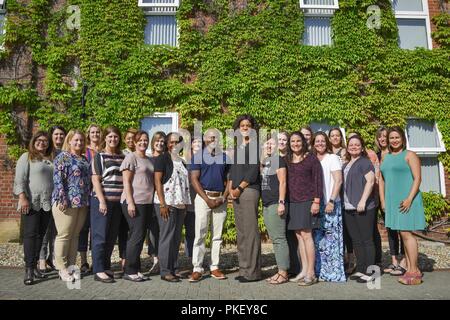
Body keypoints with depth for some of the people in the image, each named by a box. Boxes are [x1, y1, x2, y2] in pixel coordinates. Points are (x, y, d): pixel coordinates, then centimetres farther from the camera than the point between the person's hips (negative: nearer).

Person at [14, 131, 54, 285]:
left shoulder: (51, 159, 15)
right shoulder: (26, 157, 1)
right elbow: (19, 180, -6)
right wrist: (23, 198, -16)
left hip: (47, 203, 5)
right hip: (31, 203, -5)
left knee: (40, 235, 8)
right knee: (30, 234, -5)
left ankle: (35, 266, 16)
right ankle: (29, 270, -4)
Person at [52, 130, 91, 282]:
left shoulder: (84, 159, 17)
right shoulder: (62, 157, -3)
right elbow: (57, 179, -11)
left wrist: (88, 200, 15)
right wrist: (62, 199, -18)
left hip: (82, 203, 7)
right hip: (67, 202, -7)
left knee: (75, 235, 11)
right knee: (64, 235, 0)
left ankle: (71, 266, 19)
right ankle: (62, 268, 10)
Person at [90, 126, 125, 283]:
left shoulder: (123, 157, 13)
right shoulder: (99, 156, -1)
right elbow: (95, 180, -7)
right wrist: (102, 201, -14)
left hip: (118, 202, 5)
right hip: (102, 201, -5)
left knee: (112, 237, 11)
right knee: (100, 236, 0)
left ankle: (106, 267, 23)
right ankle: (98, 271, 6)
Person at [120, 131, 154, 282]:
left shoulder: (149, 160, 18)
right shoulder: (131, 157, -4)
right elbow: (126, 182, -10)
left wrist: (154, 200, 13)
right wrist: (130, 203, -17)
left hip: (147, 203, 7)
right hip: (134, 202, -7)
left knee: (140, 236, 10)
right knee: (137, 235, -6)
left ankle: (135, 269, 18)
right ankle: (129, 271, 4)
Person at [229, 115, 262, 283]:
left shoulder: (255, 145, -1)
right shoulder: (236, 147, 20)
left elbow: (254, 170, -9)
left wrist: (240, 188, -10)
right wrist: (230, 188, 3)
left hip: (249, 190, -7)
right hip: (236, 193, 7)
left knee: (250, 230, -7)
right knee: (240, 231, 9)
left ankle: (252, 271, -1)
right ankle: (243, 268, 17)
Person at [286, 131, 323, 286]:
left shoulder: (311, 158, -1)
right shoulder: (287, 160, 12)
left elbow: (318, 180, -5)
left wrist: (316, 201, -12)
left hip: (307, 201, -5)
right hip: (292, 202, 5)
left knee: (306, 234, -7)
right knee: (299, 236, 7)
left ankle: (311, 273, -1)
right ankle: (304, 270, 15)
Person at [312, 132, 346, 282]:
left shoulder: (333, 158, 0)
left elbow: (338, 180, -8)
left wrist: (331, 201, -15)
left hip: (330, 204, -5)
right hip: (317, 204, 5)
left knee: (331, 239, -4)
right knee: (318, 239, 7)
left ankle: (334, 272, 6)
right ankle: (320, 271, 17)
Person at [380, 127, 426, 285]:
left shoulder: (409, 155, -2)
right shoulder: (386, 157, 16)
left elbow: (417, 178, -9)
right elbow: (382, 180, 16)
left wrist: (409, 199, -19)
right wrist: (383, 200, 9)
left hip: (406, 200, -6)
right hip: (392, 201, 6)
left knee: (406, 233, -8)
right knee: (403, 235, 9)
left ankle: (414, 272, 0)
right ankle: (409, 269, 16)